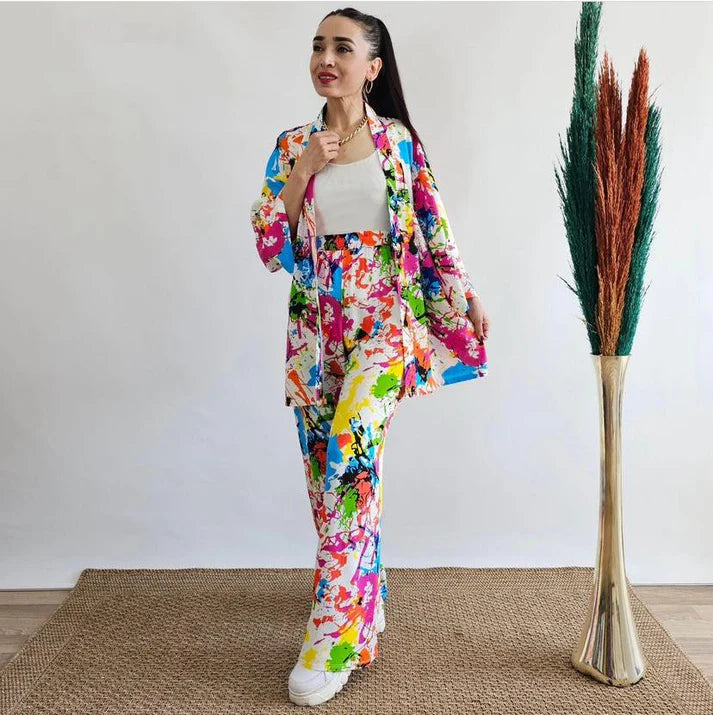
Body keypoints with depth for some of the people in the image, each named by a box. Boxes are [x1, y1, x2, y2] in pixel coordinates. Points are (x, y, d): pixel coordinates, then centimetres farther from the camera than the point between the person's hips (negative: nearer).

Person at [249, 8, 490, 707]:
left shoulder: (401, 142, 5)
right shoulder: (292, 145, 7)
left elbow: (432, 228, 10)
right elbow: (269, 247, 1)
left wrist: (465, 293, 5)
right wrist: (303, 172, -9)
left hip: (384, 317, -3)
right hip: (315, 327, 3)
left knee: (350, 446, -23)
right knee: (327, 464, 6)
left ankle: (330, 639, -16)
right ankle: (363, 595, 29)